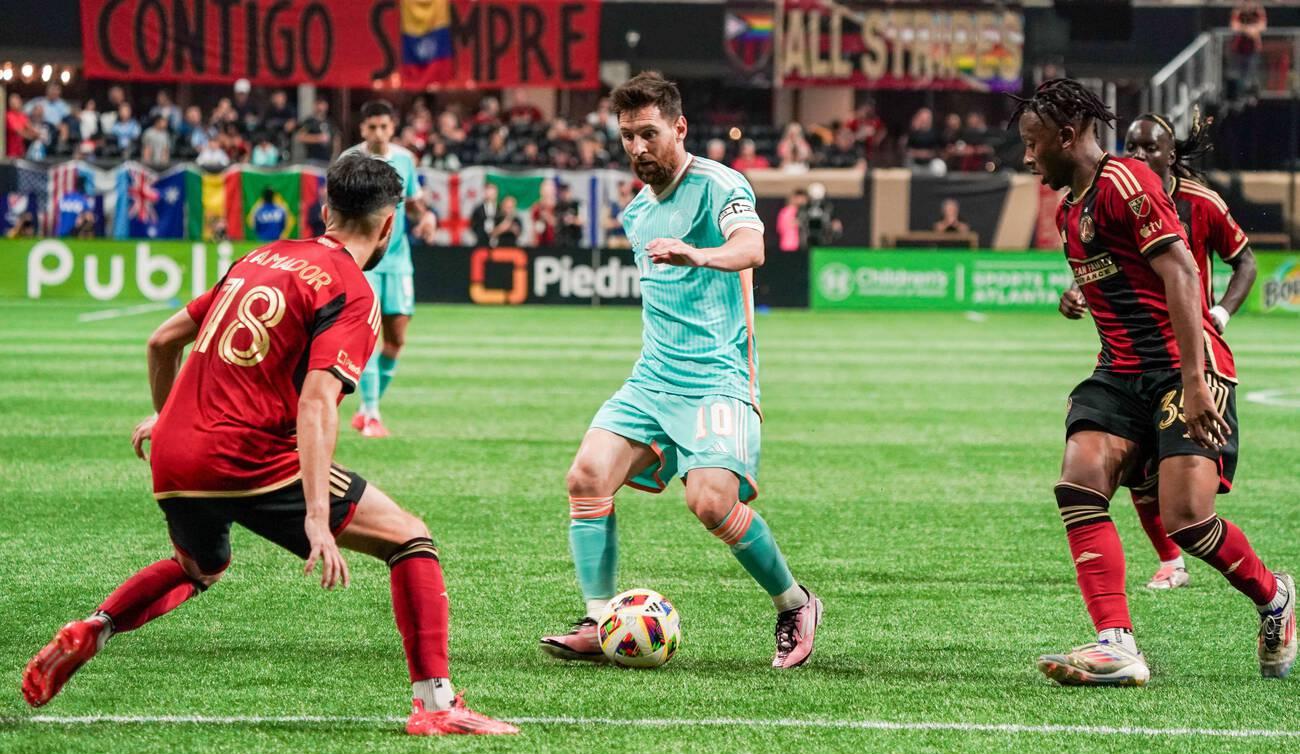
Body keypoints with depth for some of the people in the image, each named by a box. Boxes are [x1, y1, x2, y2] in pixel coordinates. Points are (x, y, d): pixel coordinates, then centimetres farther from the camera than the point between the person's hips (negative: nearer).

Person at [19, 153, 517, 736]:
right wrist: (318, 519, -27)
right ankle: (435, 703, -9)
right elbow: (317, 401, -20)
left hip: (173, 457, 7)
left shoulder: (261, 259, 16)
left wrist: (166, 416, 40)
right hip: (252, 459, -7)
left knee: (200, 569, 37)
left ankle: (88, 634, 17)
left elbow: (163, 341, 22)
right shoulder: (352, 294, -5)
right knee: (410, 539, 1)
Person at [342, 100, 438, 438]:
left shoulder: (404, 159, 6)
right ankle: (371, 415, -11)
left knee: (396, 338, 3)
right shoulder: (349, 161, -5)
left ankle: (368, 408, 20)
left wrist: (426, 216, -3)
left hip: (397, 258, 4)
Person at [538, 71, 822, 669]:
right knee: (587, 478, -12)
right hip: (653, 375, 7)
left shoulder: (717, 185, -9)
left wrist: (696, 254, -49)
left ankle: (794, 605, 1)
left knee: (711, 501, -22)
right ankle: (599, 625, -8)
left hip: (716, 377, -7)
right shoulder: (637, 212, 17)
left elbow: (750, 248, -29)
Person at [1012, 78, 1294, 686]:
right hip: (1122, 371, 9)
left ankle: (1273, 597, 14)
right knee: (1079, 481, -17)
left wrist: (1192, 379, -25)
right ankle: (1116, 647, -23)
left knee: (1185, 517, -17)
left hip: (1184, 364, -9)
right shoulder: (1070, 210, 18)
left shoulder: (1122, 181, -12)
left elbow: (1180, 274, -19)